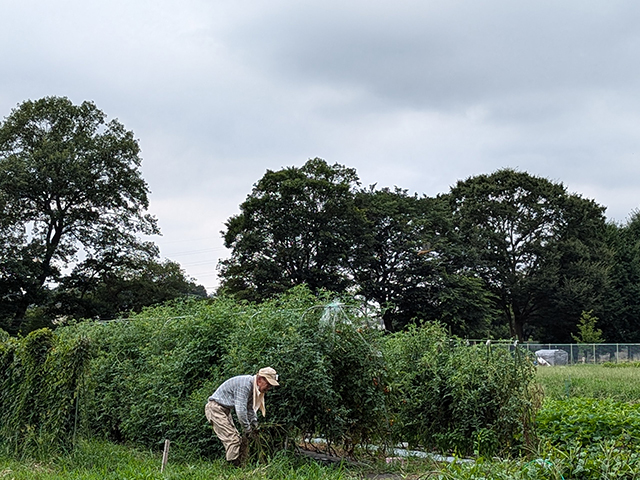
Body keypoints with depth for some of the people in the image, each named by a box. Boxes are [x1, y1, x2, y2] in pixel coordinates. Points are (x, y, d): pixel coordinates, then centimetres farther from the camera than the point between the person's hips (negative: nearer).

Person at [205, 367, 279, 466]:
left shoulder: (253, 386, 6)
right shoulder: (245, 384, -25)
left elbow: (250, 408, 18)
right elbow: (240, 410, -27)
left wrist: (254, 425, 13)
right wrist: (247, 429, -17)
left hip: (225, 410, 10)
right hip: (216, 408, -10)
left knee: (239, 441, 5)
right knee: (233, 439, -16)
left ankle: (240, 465, 5)